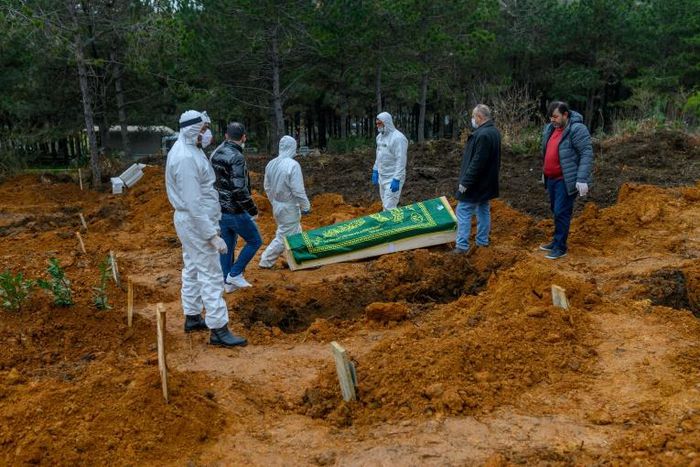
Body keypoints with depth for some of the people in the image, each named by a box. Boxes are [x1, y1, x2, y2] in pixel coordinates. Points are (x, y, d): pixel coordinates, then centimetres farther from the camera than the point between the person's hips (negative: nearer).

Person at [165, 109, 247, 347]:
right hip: (196, 223, -11)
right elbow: (193, 203, -26)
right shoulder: (185, 158, -24)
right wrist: (212, 236, -26)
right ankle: (218, 330, 0)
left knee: (192, 271, 19)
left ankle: (192, 318, 32)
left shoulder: (187, 149, 8)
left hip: (189, 220, 11)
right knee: (211, 276, -6)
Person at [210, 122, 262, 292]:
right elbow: (239, 191, -26)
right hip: (235, 212, -8)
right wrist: (253, 210, -15)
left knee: (227, 245, 17)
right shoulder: (236, 157, -22)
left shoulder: (215, 154, 6)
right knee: (255, 241, 9)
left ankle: (228, 282, 25)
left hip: (220, 210, 8)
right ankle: (235, 274, 9)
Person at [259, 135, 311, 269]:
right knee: (283, 237, 5)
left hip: (277, 205, 8)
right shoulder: (293, 165, -22)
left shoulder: (271, 164, 1)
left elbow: (267, 187, 10)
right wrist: (306, 207, -9)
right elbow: (298, 191, -21)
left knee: (296, 233, 19)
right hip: (289, 208, -8)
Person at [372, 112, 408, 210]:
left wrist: (396, 180, -25)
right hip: (382, 176, 9)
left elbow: (401, 160, -22)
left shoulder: (398, 138, -19)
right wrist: (375, 171, 18)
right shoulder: (380, 136, 9)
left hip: (393, 178, -9)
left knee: (389, 208, -11)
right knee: (385, 204, 16)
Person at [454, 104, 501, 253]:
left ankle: (462, 245, -6)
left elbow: (477, 162, -27)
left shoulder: (483, 135, -23)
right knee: (484, 210, 16)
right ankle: (483, 240, 25)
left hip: (475, 183, -10)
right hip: (487, 182, 10)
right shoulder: (494, 132, 10)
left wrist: (465, 182, -22)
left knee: (463, 211, -6)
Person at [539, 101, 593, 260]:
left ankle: (560, 247, 4)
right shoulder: (550, 129, 9)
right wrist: (545, 173, 22)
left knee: (561, 212, -5)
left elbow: (587, 154, -19)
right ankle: (557, 241, 28)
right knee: (556, 210, 16)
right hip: (552, 178, 8)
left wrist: (582, 179, -24)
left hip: (566, 180, -8)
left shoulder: (577, 129, -16)